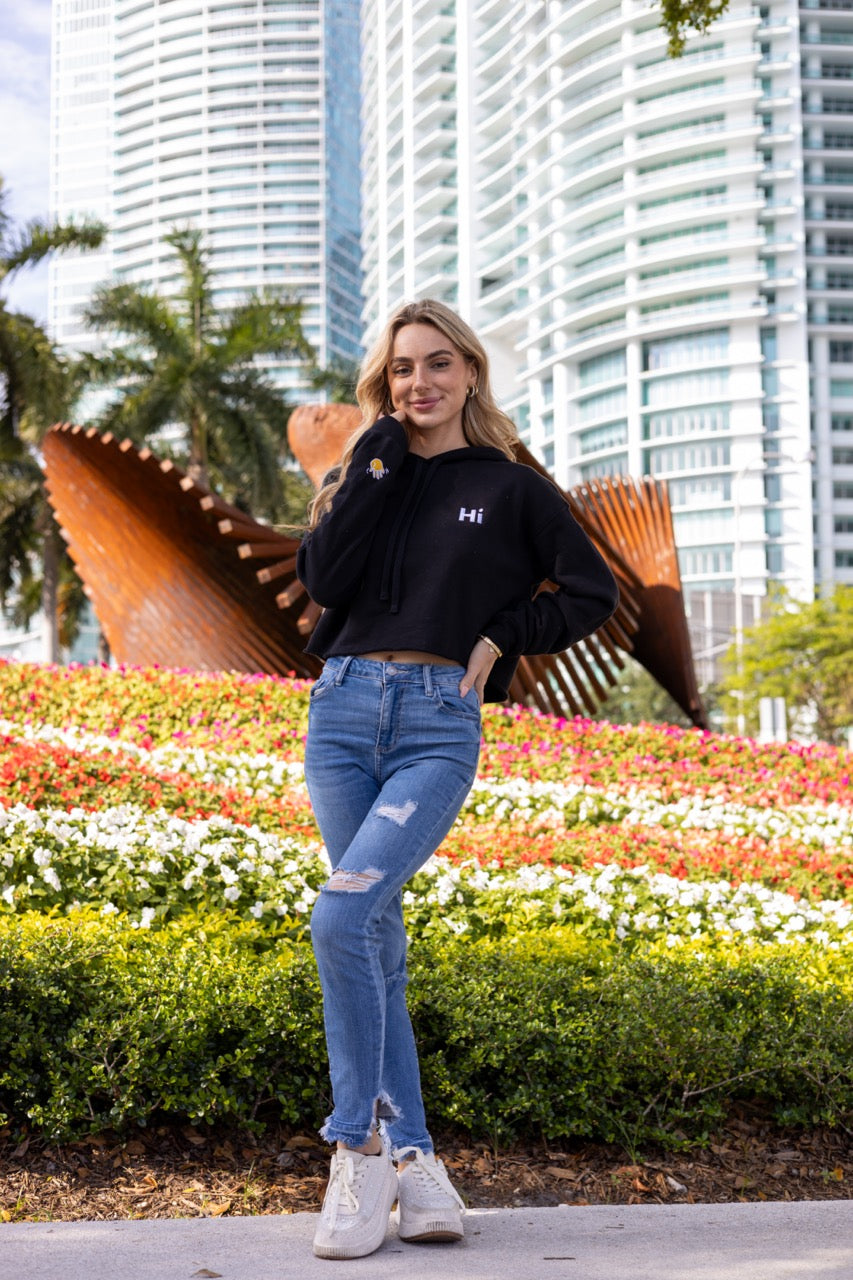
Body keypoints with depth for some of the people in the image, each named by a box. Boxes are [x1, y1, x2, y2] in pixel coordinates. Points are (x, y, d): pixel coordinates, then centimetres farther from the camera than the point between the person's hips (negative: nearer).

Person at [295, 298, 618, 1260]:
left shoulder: (512, 489, 9)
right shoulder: (363, 476, 15)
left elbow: (592, 593, 12)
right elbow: (322, 577, -3)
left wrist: (501, 636, 0)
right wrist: (379, 459, -2)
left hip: (439, 722, -4)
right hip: (344, 709, 4)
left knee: (342, 917, -20)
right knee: (378, 934, 2)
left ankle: (359, 1144, -9)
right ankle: (411, 1157, 8)